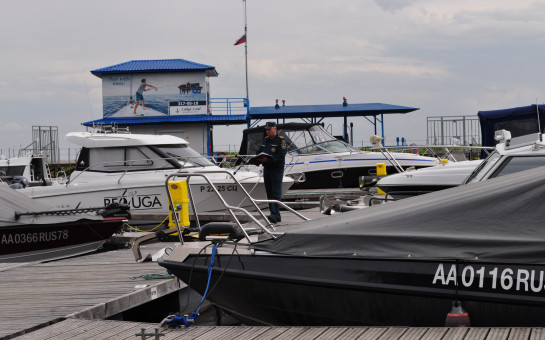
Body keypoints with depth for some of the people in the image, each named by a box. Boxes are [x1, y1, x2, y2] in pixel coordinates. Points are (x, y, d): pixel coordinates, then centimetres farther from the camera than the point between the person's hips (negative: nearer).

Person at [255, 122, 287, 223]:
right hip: (266, 169, 8)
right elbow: (258, 151, 17)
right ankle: (275, 215, 16)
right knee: (269, 193, 10)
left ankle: (275, 215, -17)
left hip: (277, 170, -8)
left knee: (276, 193, -12)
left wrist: (268, 160, -28)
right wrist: (258, 158, -7)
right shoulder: (265, 140, 16)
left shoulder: (281, 141, -8)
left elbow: (280, 156, -17)